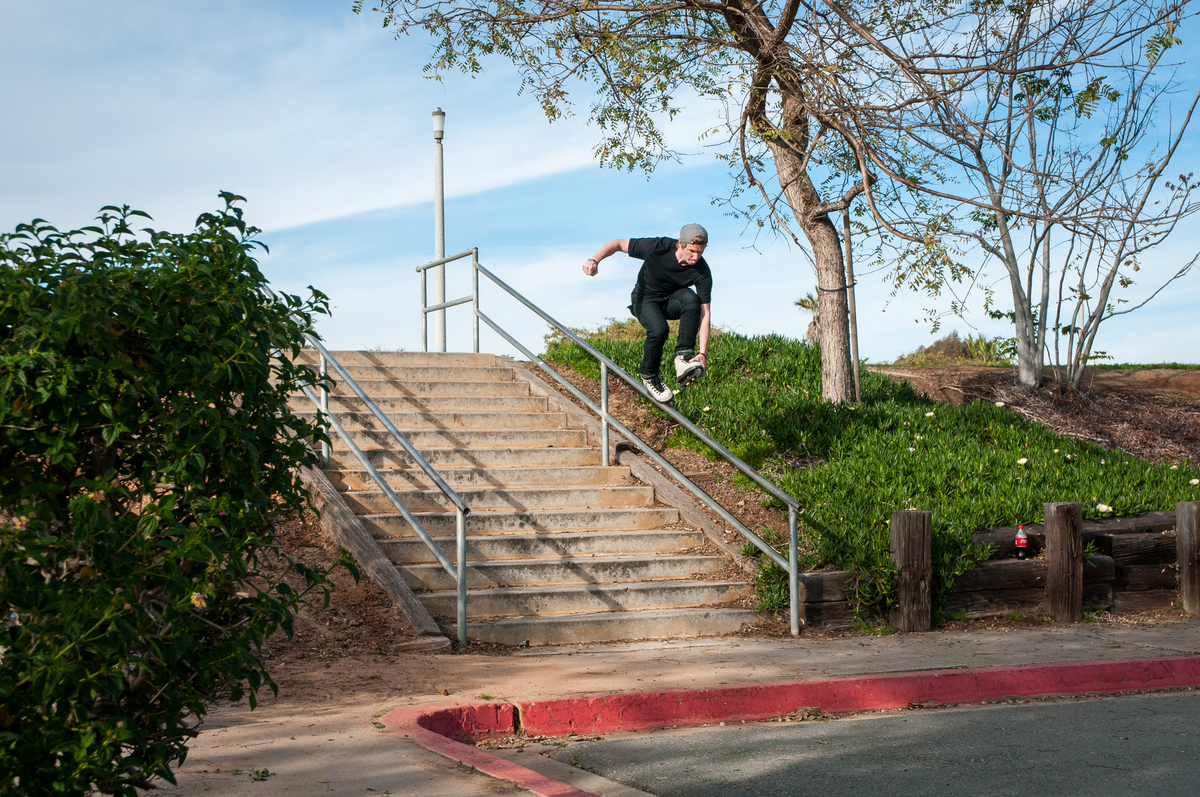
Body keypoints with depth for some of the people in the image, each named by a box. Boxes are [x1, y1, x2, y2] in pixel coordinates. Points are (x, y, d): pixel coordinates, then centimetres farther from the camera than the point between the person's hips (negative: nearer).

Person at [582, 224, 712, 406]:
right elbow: (618, 243, -16)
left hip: (672, 302, 2)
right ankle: (649, 376, -5)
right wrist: (595, 260, -34)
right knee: (658, 330, -33)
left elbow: (705, 312, -26)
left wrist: (703, 352, -36)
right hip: (646, 300, -1)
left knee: (691, 298, -35)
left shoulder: (702, 272, -24)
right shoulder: (658, 248, -28)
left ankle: (684, 355, -32)